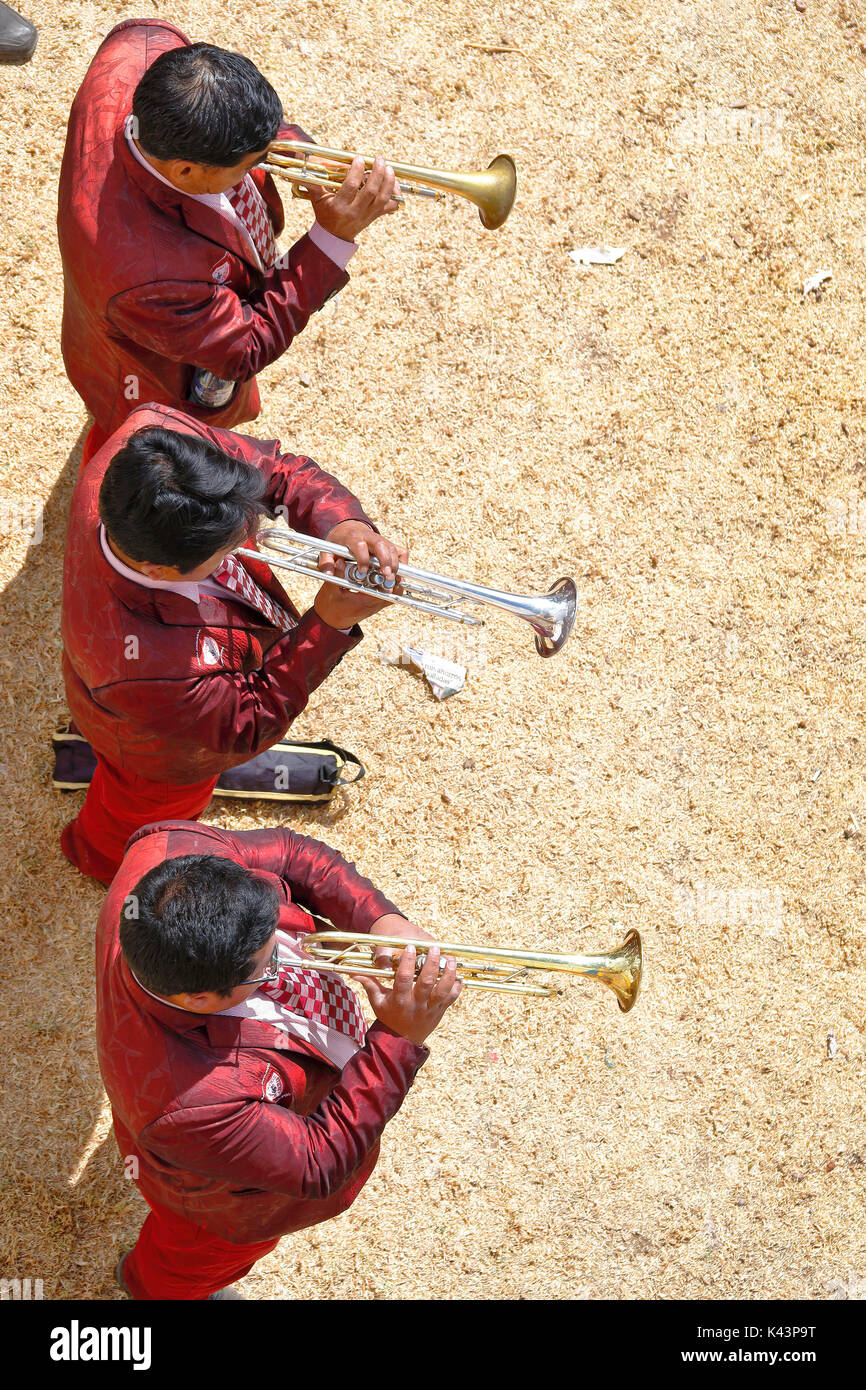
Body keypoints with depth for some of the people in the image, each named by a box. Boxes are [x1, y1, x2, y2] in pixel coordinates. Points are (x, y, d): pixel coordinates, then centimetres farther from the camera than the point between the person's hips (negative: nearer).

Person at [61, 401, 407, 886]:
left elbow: (275, 464, -24)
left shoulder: (155, 432, -41)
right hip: (164, 758, -5)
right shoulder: (149, 675, -53)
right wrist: (327, 626, -38)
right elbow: (251, 724, -32)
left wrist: (343, 523, -43)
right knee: (145, 812, 33)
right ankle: (104, 856, 67)